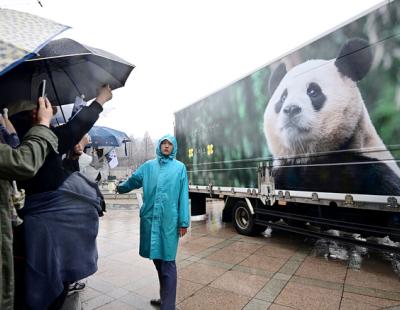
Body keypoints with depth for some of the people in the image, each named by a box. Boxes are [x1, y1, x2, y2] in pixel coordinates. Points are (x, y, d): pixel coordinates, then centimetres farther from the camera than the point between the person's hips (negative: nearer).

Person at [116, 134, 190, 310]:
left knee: (167, 263, 1)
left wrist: (183, 222, -4)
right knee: (157, 259, 16)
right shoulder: (148, 166, 8)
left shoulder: (180, 167, 1)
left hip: (169, 221, -3)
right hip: (150, 219, 4)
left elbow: (183, 196, -2)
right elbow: (132, 181, 23)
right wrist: (120, 188, 41)